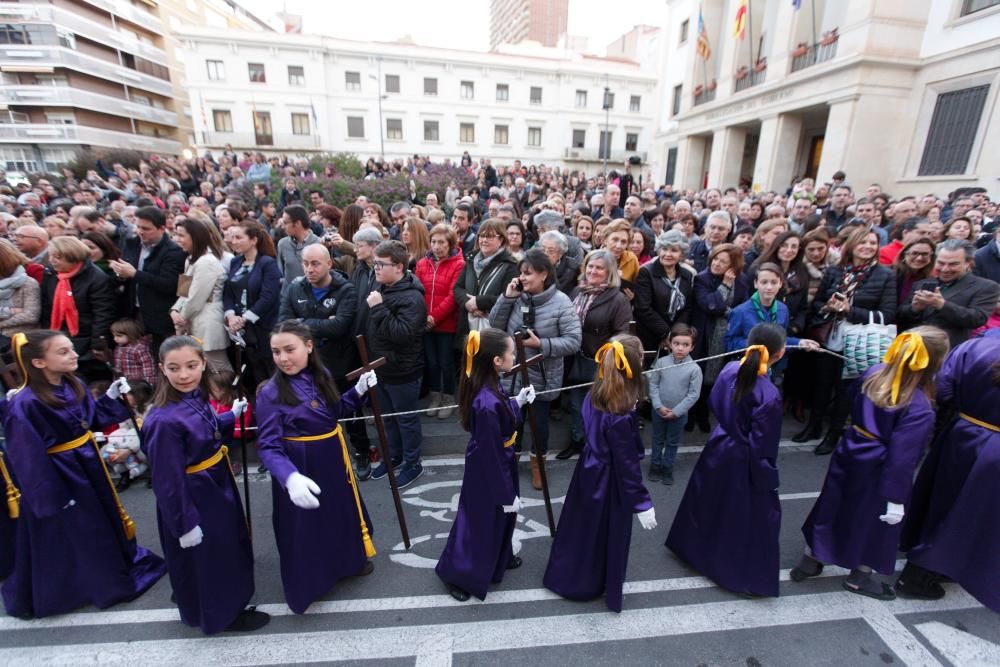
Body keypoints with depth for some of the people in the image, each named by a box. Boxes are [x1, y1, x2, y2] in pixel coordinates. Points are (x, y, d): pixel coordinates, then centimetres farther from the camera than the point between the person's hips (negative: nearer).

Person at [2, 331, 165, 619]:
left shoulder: (74, 385, -3)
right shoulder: (24, 404, -25)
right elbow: (29, 458, -21)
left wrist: (112, 397, -7)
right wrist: (51, 495, -17)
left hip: (88, 465, 7)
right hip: (58, 476, -7)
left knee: (105, 519, 23)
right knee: (64, 537, 12)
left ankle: (118, 569, 46)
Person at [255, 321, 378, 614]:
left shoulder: (322, 376, -5)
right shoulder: (271, 393, -22)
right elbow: (269, 446, -25)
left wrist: (359, 390, -4)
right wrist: (290, 478, -41)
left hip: (333, 459, 6)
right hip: (300, 468, -6)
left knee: (343, 511, 25)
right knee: (306, 526, 12)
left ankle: (350, 560, 52)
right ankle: (307, 583, 40)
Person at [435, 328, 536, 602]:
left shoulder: (491, 386, -10)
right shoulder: (487, 404, -37)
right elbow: (491, 455, -27)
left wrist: (518, 402, 6)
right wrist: (507, 494, -16)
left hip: (498, 462, 9)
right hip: (488, 470, -9)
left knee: (501, 517, 30)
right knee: (482, 521, 15)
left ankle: (501, 558, 56)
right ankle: (458, 574, 41)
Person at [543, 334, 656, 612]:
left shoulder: (593, 397, -10)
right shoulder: (620, 418, -32)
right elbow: (627, 465, -24)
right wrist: (642, 504, -14)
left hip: (589, 473, 7)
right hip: (609, 485, -7)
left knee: (581, 528, 26)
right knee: (603, 536, 18)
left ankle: (567, 577, 50)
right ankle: (587, 585, 42)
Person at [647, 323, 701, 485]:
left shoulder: (695, 369, -16)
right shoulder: (661, 362, -12)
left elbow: (694, 394, -13)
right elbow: (653, 384, -6)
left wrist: (676, 411, -15)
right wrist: (659, 406, -14)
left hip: (679, 414, -1)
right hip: (659, 410, 1)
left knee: (672, 442, 17)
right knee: (658, 439, 19)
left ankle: (667, 468, 35)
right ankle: (655, 465, 36)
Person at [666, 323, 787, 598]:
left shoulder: (729, 369, -12)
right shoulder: (769, 395, -29)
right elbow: (762, 448, -21)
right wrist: (768, 483, -9)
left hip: (718, 447, 7)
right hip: (742, 464, -6)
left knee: (707, 503, 26)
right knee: (755, 517, 17)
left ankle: (693, 548, 49)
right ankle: (745, 577, 35)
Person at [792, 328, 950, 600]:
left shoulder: (873, 374, -10)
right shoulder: (920, 408, -26)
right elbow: (902, 458, -22)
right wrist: (896, 499, -14)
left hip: (849, 456, 6)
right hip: (877, 471, -5)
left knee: (832, 509, 19)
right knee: (874, 522, 17)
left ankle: (809, 561, 33)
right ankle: (859, 577, 37)